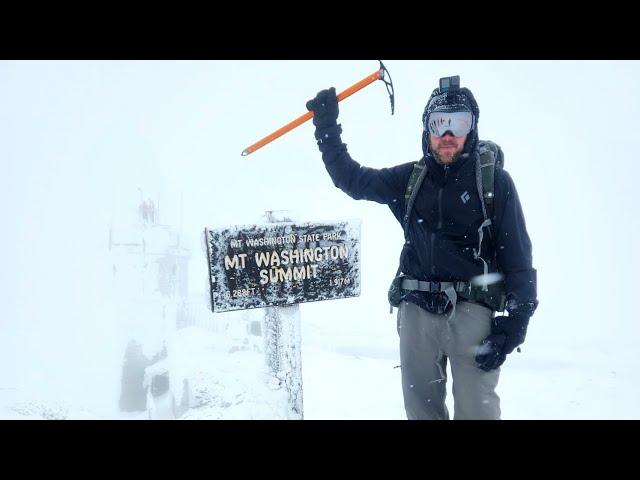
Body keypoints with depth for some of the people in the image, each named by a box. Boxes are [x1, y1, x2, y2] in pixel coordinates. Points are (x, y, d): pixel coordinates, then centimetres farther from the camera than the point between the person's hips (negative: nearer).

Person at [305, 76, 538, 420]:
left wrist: (516, 320, -8)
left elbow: (517, 256, -1)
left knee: (477, 410, -9)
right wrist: (327, 126, 14)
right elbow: (352, 179, 21)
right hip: (416, 310, 4)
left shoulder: (494, 181, 0)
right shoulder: (410, 179, 10)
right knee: (421, 408, 9)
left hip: (472, 310, -4)